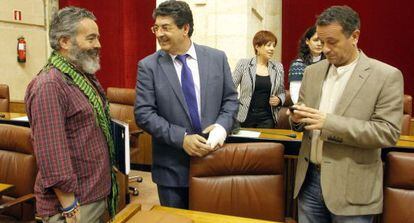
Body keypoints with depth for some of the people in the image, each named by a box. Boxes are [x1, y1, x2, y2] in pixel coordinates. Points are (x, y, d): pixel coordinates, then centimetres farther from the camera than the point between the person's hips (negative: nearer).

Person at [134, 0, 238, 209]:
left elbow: (230, 98, 5)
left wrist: (222, 125, -14)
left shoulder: (217, 58, -1)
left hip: (212, 156, 2)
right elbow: (143, 113, -10)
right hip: (172, 165, -1)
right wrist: (181, 138, -20)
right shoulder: (148, 66, -6)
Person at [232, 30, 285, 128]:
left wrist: (279, 100, -5)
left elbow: (281, 92, 16)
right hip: (245, 117, -2)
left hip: (267, 119, 2)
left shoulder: (278, 67, 7)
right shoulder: (243, 64, -2)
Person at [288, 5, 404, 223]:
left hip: (351, 188, -4)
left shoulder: (387, 76, -8)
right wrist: (297, 118, -11)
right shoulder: (312, 71, 7)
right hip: (309, 179, 4)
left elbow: (388, 132, -14)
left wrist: (329, 122, -23)